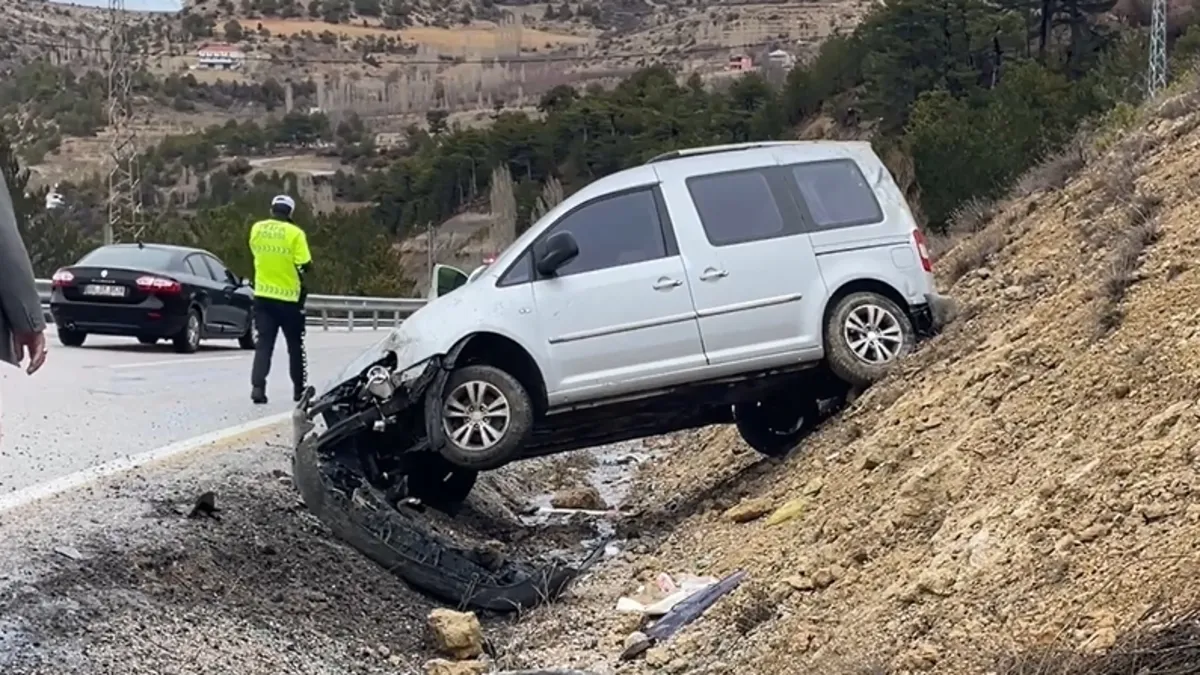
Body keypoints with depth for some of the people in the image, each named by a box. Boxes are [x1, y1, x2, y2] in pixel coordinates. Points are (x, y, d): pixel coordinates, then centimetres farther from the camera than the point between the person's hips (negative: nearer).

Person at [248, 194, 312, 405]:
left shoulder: (256, 229, 1)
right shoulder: (295, 233, -13)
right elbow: (305, 265, -15)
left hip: (263, 295, 3)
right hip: (289, 297, -3)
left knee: (263, 344, 4)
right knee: (295, 346, 12)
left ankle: (257, 387, -12)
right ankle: (299, 389, 21)